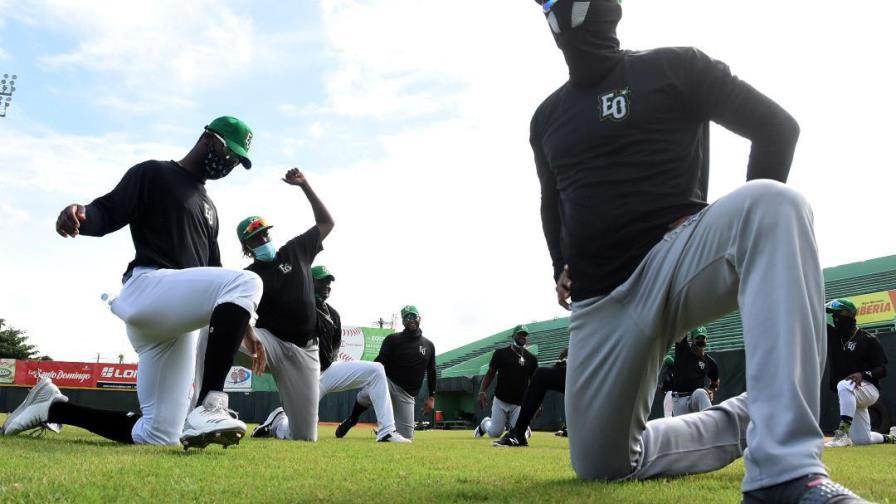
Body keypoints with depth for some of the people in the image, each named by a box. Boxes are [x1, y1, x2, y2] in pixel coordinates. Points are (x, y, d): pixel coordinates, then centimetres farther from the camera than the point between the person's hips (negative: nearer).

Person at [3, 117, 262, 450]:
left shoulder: (208, 208, 29)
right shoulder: (153, 174, 7)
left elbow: (213, 278, 27)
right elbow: (107, 214, -7)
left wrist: (242, 327, 19)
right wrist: (80, 214, -32)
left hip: (176, 327, 8)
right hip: (148, 287, -8)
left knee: (158, 436, 3)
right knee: (245, 282, -32)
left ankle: (52, 406, 21)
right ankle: (209, 407, -38)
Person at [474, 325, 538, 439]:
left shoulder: (531, 358, 5)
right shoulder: (501, 353, -1)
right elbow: (490, 373, -1)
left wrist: (538, 402, 1)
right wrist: (482, 391, -14)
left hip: (519, 403, 2)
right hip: (500, 400, -2)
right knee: (495, 433, -1)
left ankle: (509, 423, 27)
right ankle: (484, 423, 34)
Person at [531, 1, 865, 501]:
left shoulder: (672, 68, 4)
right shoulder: (547, 117, 18)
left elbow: (778, 126, 3)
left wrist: (750, 218, -7)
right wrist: (561, 266, 16)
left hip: (678, 255, -4)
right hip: (599, 303, 5)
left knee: (776, 204, -38)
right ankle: (745, 420, 23)